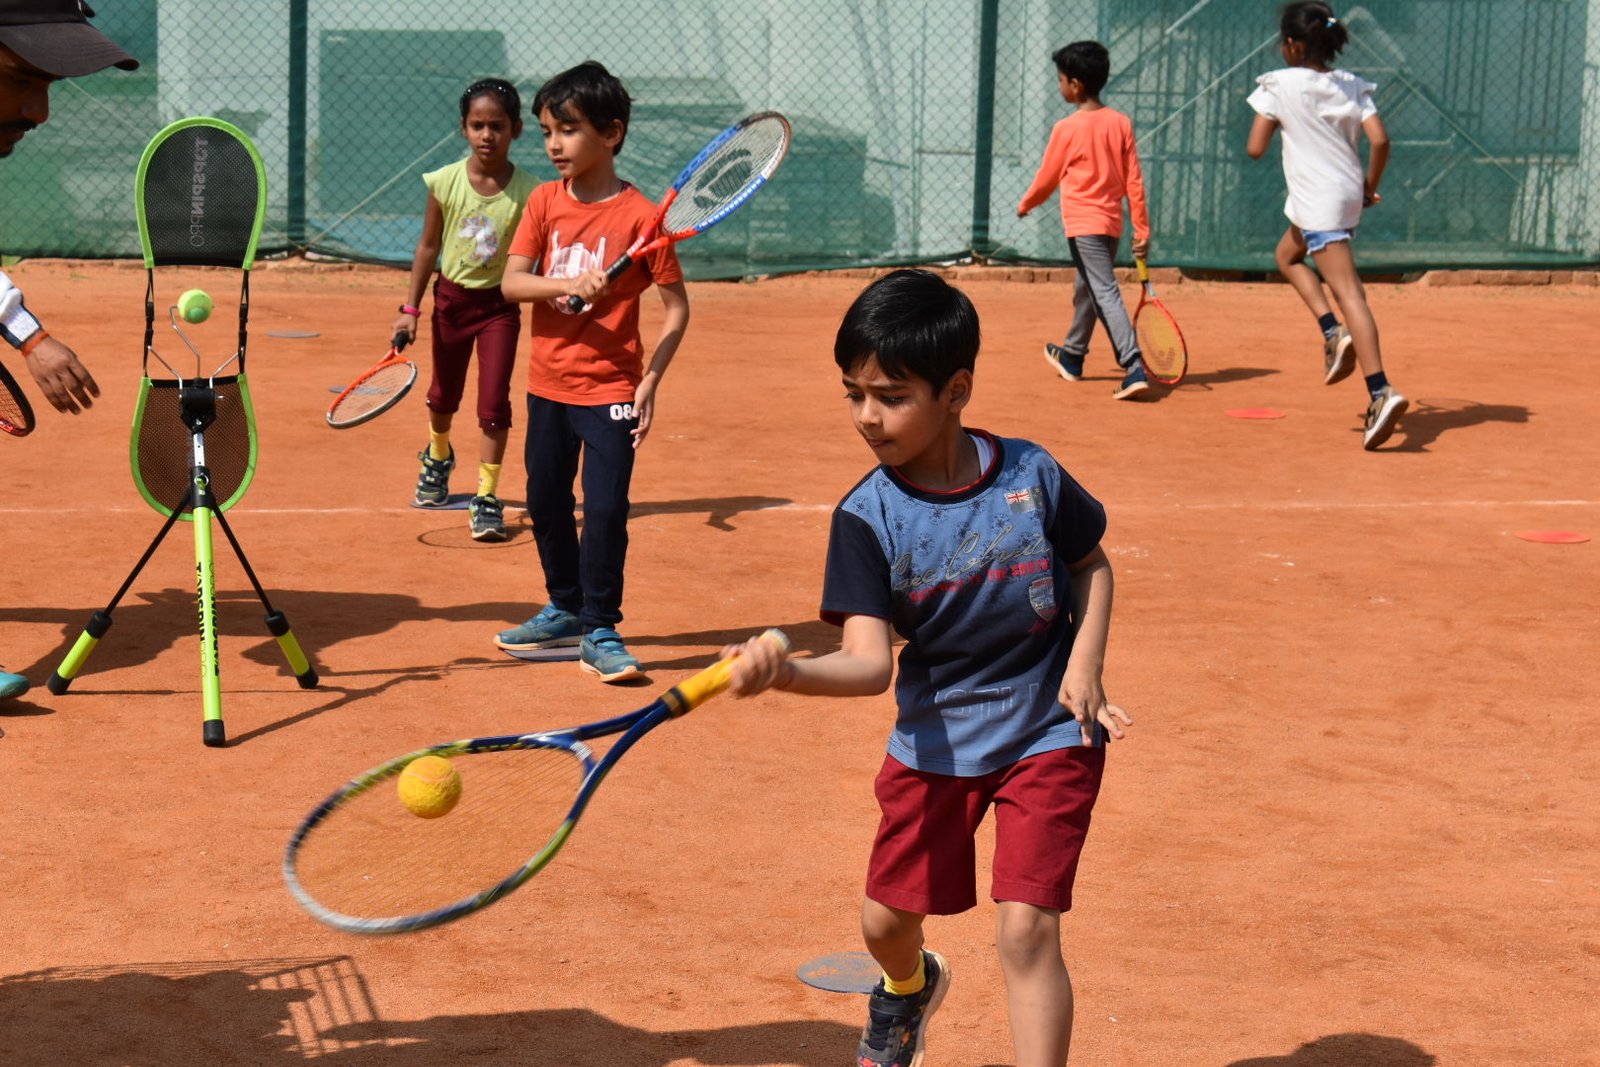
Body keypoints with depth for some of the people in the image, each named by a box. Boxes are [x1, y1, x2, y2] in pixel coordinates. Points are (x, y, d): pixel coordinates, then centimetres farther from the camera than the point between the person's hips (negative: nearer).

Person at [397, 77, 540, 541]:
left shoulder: (527, 191, -13)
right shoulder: (445, 182, -9)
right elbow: (428, 247, 1)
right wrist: (411, 307, 1)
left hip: (500, 303, -2)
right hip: (452, 297, 2)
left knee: (494, 401, -9)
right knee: (443, 394, 20)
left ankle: (487, 498, 1)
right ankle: (438, 457, 50)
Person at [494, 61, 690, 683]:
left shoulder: (638, 216, -12)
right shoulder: (545, 201, 2)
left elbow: (677, 306, -8)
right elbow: (511, 282, -4)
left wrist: (649, 383, -15)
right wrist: (568, 284, -23)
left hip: (610, 389, -6)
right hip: (548, 384, 6)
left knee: (605, 508, -10)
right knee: (546, 503, 16)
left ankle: (599, 630, 4)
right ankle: (565, 611, 33)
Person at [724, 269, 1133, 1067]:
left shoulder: (1031, 476, -13)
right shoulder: (867, 517, -15)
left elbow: (1092, 563, 6)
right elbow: (869, 663, -25)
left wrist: (1084, 664, -9)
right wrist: (785, 673, -45)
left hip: (1048, 736, -2)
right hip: (932, 741, 2)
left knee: (1026, 930, -13)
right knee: (886, 922, 15)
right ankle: (909, 989, 53)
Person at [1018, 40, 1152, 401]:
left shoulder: (1066, 129, -11)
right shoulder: (1121, 123, 2)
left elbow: (1047, 178, 1)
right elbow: (1134, 180, 1)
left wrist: (1025, 205, 20)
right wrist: (1142, 229, 4)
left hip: (1084, 225, -7)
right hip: (1112, 223, 7)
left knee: (1105, 293, -12)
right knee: (1087, 289, 23)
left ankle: (1134, 368, -24)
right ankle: (1072, 356, 41)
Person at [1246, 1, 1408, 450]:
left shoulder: (1281, 85, -8)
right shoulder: (1352, 86, 6)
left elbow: (1255, 148, -8)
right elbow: (1380, 140, -3)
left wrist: (1269, 119, 12)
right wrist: (1371, 186, 10)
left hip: (1318, 202, -7)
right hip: (1348, 197, 7)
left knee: (1349, 294, -9)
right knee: (1288, 254, 22)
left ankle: (1381, 393, -18)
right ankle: (1334, 332, 4)